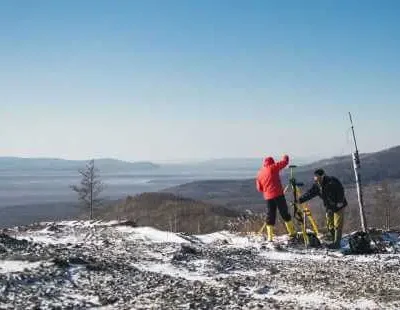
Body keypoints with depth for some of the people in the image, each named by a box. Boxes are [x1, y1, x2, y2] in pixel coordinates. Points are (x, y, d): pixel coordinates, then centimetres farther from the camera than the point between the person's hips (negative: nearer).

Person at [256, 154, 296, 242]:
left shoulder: (259, 173, 13)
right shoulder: (272, 168, -1)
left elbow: (259, 188, 14)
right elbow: (285, 162, 2)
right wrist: (286, 157, 23)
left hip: (268, 197, 4)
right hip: (278, 194, -4)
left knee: (270, 216, 7)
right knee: (285, 214, 3)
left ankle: (270, 237, 2)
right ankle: (292, 233, 6)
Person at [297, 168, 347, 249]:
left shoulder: (332, 181, -22)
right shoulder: (316, 185, -3)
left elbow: (340, 190, -18)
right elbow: (309, 193, -8)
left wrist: (340, 202, -22)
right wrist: (300, 200, -19)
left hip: (338, 206, -7)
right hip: (329, 207, 7)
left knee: (337, 225, -7)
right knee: (330, 226, 9)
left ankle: (337, 243, -2)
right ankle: (334, 241, 20)